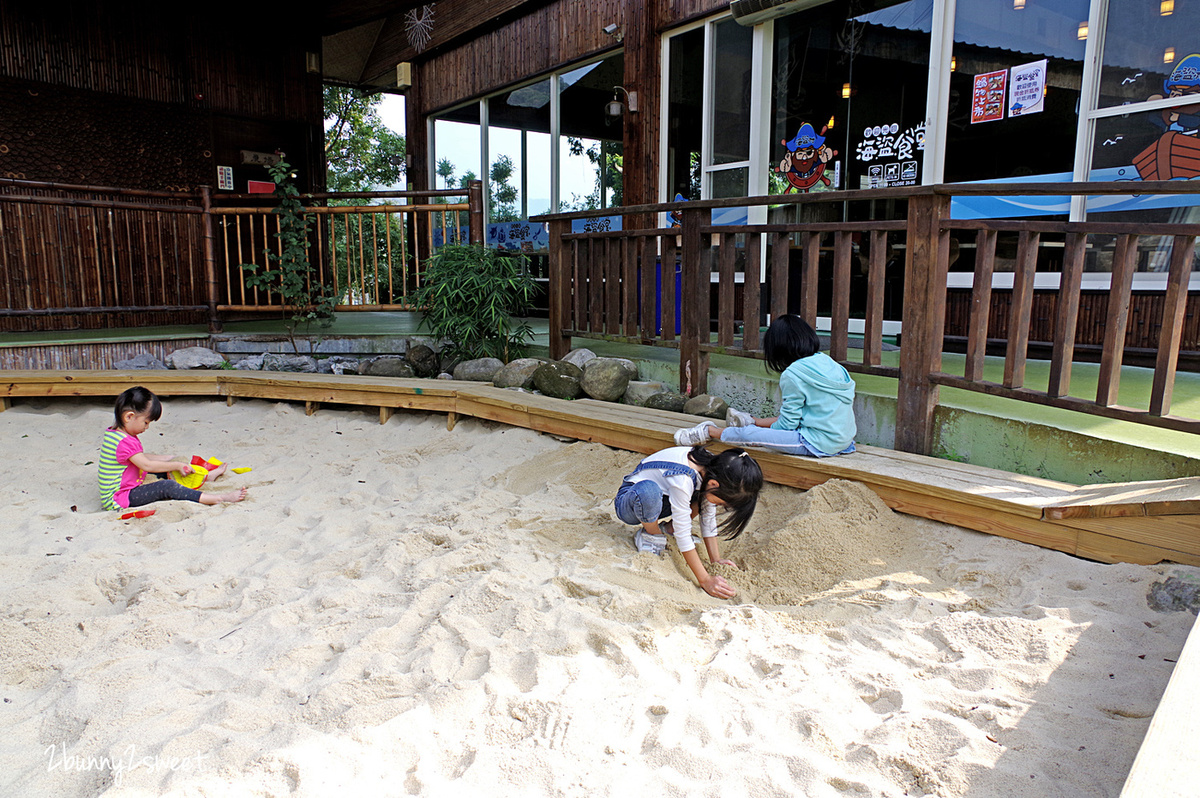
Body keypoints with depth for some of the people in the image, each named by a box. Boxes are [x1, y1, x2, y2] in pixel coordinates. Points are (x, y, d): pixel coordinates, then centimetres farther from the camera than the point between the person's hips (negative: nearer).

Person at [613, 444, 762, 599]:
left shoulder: (712, 469, -16)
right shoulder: (682, 480, -38)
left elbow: (708, 519, -6)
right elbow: (682, 536, -32)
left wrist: (716, 561, -11)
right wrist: (705, 580, -30)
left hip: (662, 497, 7)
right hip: (629, 500, -7)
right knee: (648, 489, -41)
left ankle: (668, 528, 3)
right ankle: (651, 534, -11)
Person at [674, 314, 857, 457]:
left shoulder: (793, 374, -15)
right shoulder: (829, 362, 8)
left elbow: (787, 424, -10)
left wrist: (771, 427, 10)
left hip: (819, 444, -8)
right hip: (845, 439, 8)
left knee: (748, 434, -1)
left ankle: (710, 431, 19)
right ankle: (754, 422, 47)